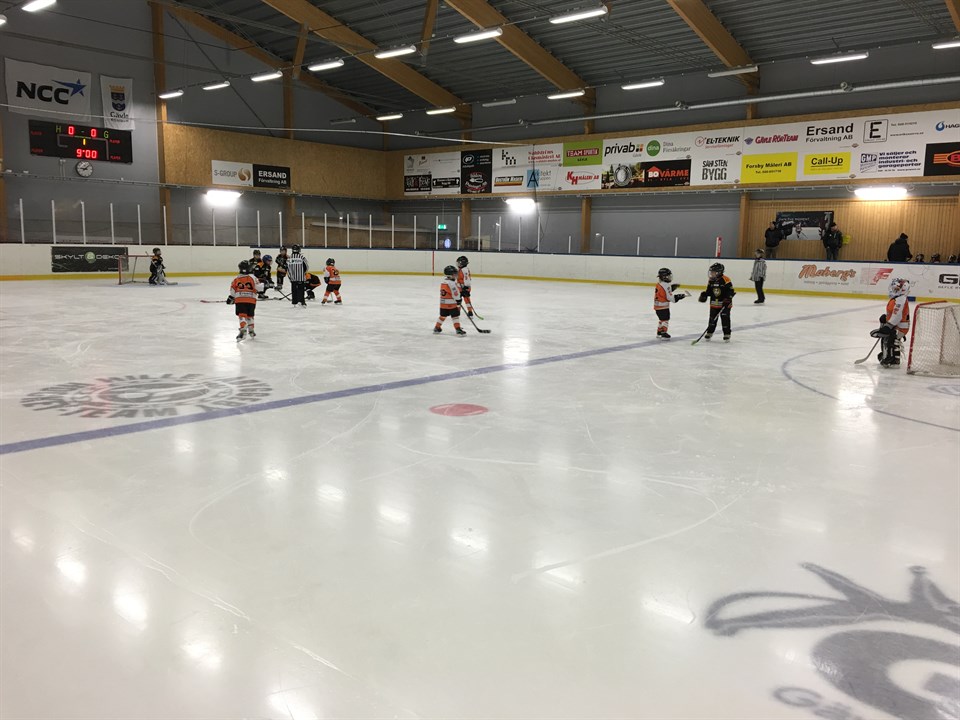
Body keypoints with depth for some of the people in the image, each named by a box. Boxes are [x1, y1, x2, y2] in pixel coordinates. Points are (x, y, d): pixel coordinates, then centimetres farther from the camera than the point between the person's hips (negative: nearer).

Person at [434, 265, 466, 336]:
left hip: (443, 303, 9)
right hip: (451, 303, -9)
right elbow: (455, 293, -18)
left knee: (443, 315, 19)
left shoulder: (443, 281, 9)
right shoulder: (451, 283, -19)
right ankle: (458, 329, -4)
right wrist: (458, 300, -7)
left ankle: (437, 328, 27)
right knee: (455, 316, -3)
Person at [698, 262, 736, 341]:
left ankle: (727, 334, 8)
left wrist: (728, 299, -22)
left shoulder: (725, 280, -15)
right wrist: (704, 295, -5)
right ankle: (710, 332, 21)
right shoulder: (711, 281, 3)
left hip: (724, 304, -5)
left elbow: (731, 291, -14)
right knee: (712, 319, 8)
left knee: (725, 319, -2)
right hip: (714, 304, 5)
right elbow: (708, 291, 13)